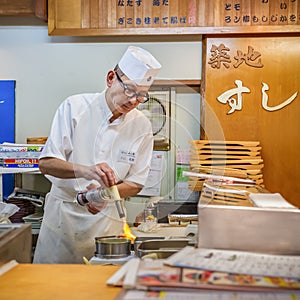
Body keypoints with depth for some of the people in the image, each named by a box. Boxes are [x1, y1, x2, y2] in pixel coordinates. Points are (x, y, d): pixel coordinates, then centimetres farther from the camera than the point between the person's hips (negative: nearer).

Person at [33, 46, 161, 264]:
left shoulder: (141, 126, -4)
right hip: (62, 213, -1)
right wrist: (83, 170, -31)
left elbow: (136, 183, 1)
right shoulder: (75, 107, -9)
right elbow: (46, 163, -13)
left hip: (106, 219, 1)